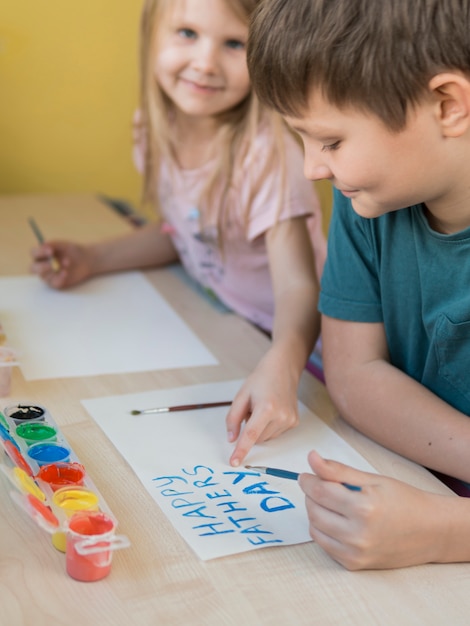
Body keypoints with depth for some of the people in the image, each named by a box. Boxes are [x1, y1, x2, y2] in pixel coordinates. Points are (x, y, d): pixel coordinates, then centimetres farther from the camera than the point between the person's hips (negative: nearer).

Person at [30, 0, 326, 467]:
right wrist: (92, 259, 1)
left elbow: (298, 285, -33)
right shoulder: (161, 131, -3)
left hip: (291, 343, -6)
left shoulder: (265, 152, -25)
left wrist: (280, 368, -53)